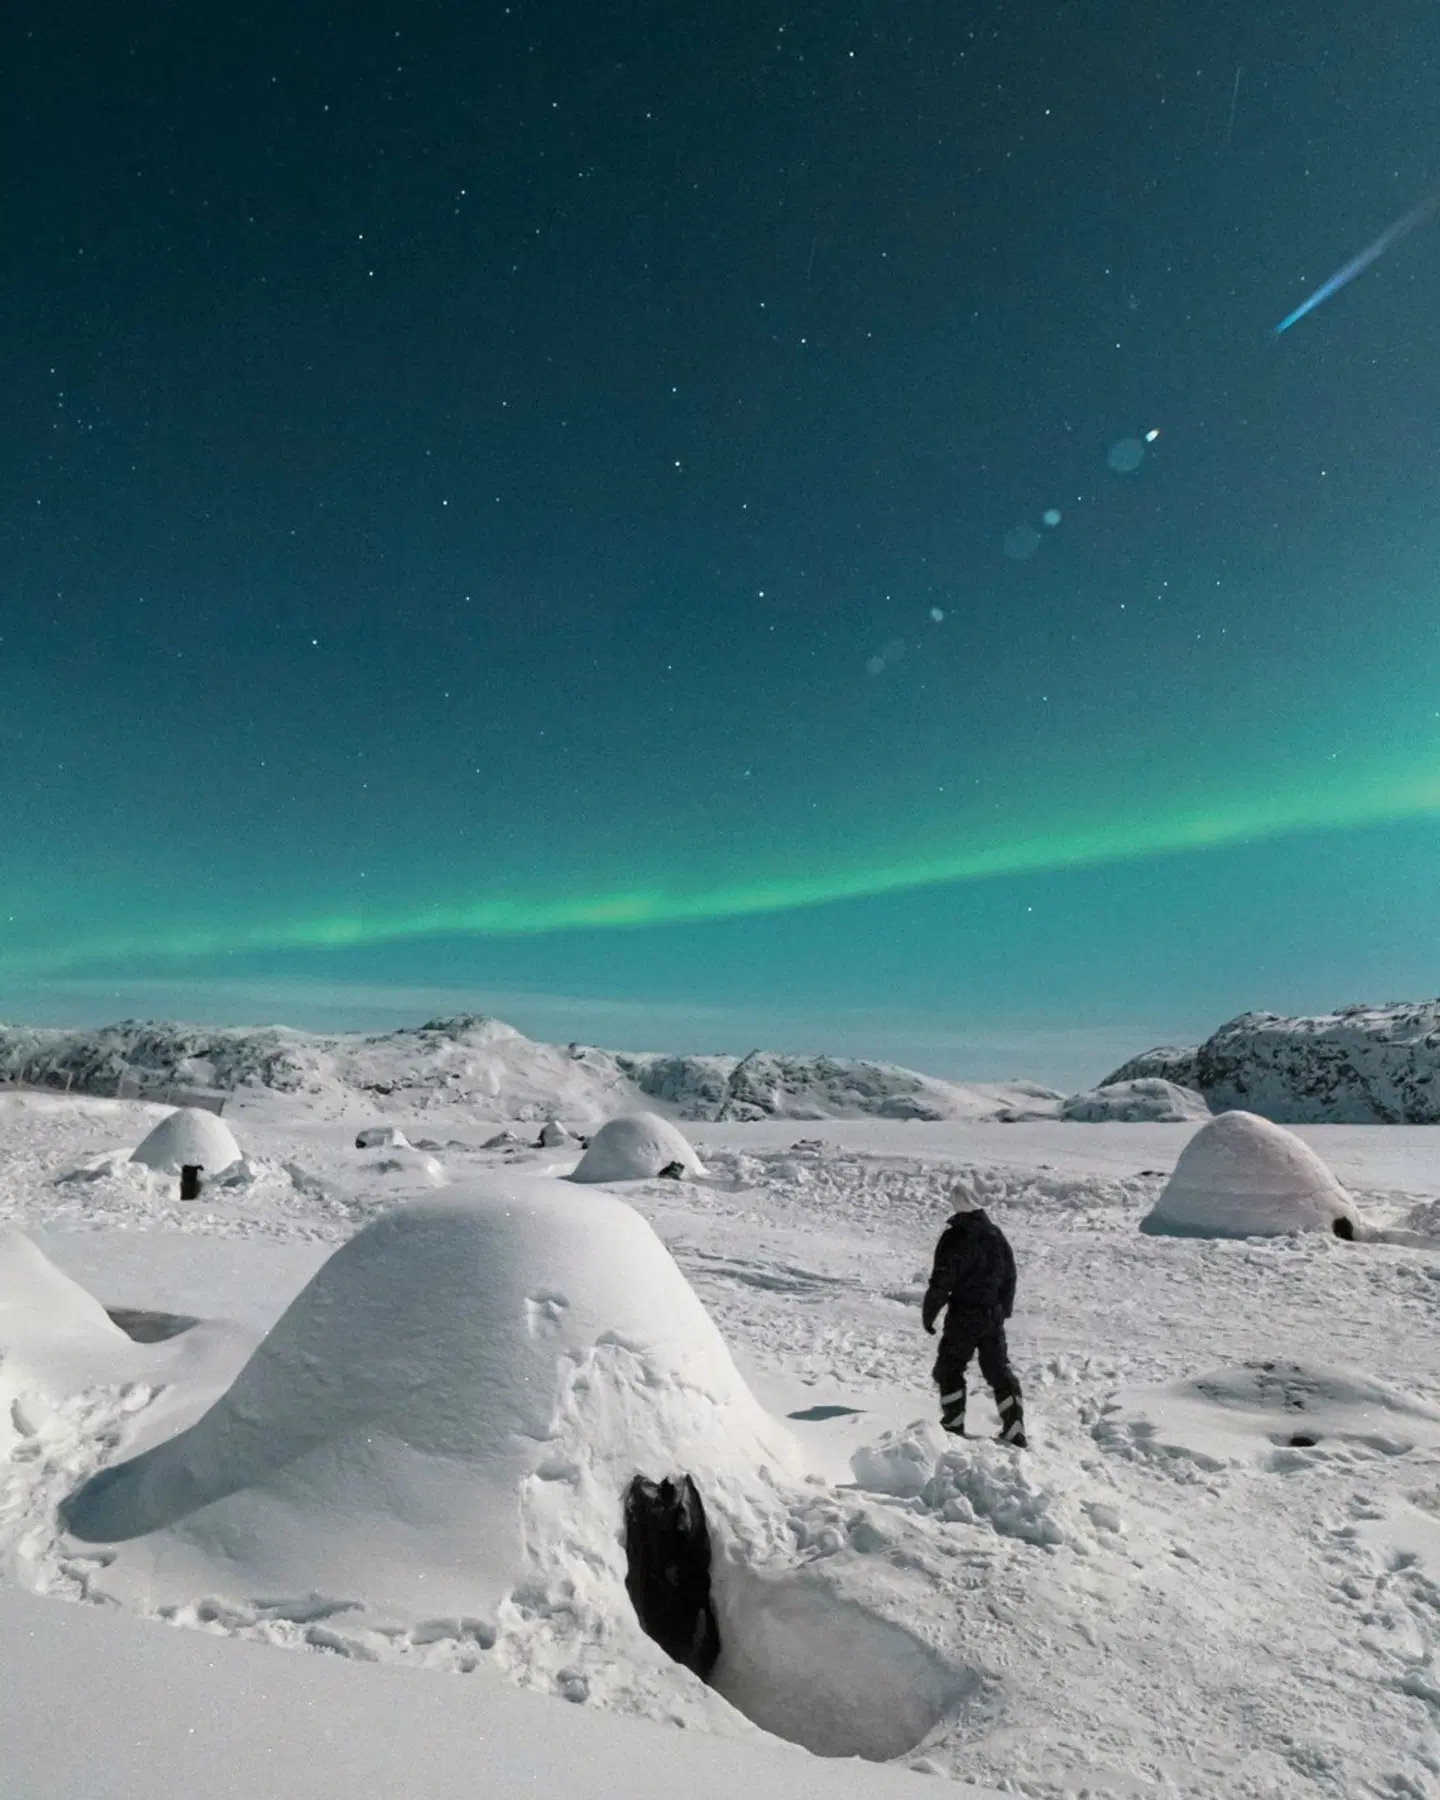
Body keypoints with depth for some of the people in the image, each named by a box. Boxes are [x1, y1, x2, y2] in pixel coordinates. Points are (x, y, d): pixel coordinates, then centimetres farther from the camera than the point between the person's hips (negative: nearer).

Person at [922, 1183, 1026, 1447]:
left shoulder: (954, 1237, -16)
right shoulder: (997, 1236, 3)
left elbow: (941, 1281, -16)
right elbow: (1009, 1278, 12)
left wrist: (928, 1314, -5)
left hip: (963, 1316, -5)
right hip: (993, 1315, 5)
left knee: (949, 1369, 10)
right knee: (999, 1371, 14)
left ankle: (953, 1426, 13)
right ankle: (1014, 1431, 13)